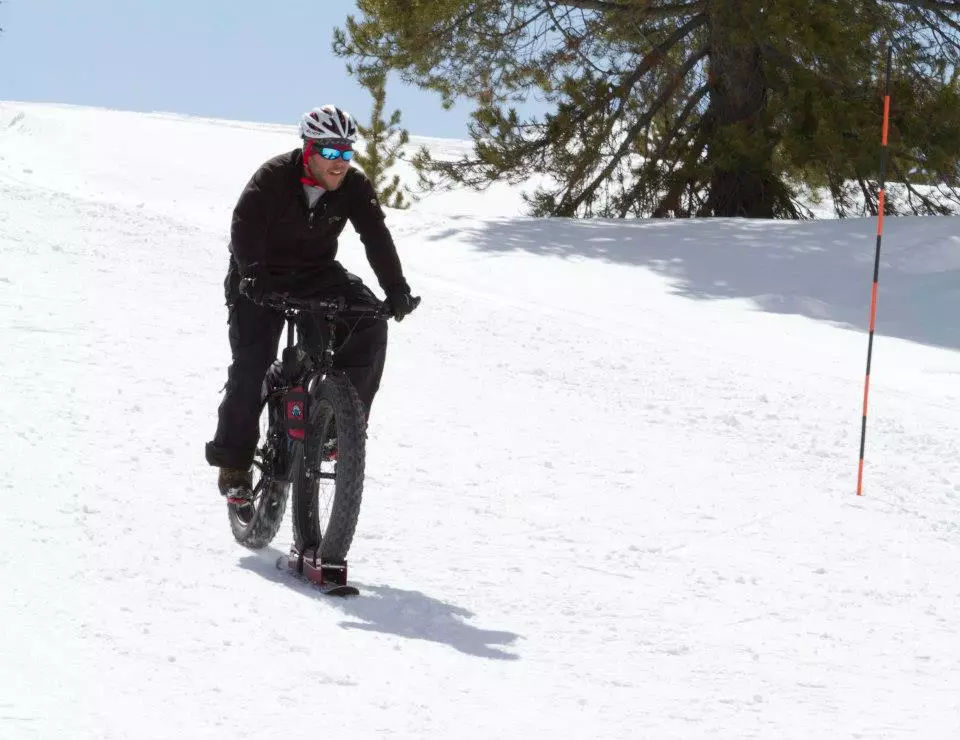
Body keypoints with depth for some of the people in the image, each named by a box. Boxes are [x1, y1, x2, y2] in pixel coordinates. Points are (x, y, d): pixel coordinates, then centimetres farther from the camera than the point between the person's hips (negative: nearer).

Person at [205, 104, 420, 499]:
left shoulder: (354, 185, -10)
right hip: (262, 280, -4)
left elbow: (375, 234, -19)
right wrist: (252, 275, -49)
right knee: (251, 362, -16)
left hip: (317, 275, 4)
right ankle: (233, 459, -2)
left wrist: (395, 287, -33)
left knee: (369, 324, -20)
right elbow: (246, 226, -33)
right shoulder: (274, 177, -21)